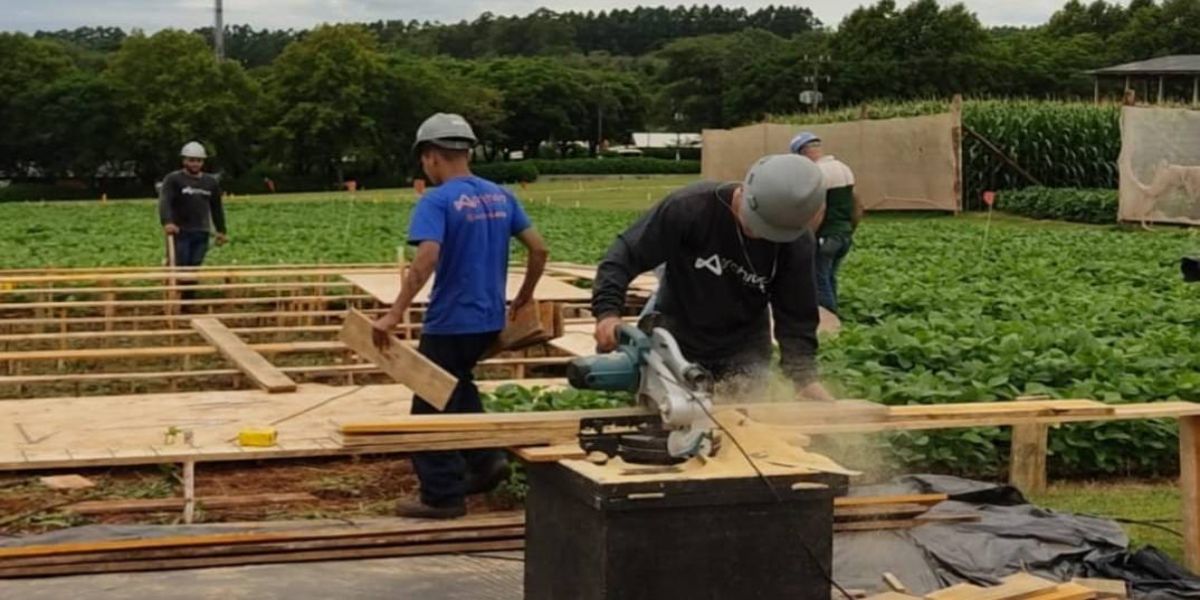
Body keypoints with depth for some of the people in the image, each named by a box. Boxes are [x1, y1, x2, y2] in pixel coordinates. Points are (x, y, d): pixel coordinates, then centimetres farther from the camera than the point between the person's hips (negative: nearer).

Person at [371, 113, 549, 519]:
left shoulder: (436, 201, -14)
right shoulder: (501, 196, 7)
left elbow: (426, 260, -28)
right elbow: (539, 249, 7)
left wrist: (394, 315, -26)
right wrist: (525, 296, 21)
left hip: (450, 321, -7)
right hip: (490, 319, 7)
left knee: (431, 409, 5)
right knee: (457, 387, 29)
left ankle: (443, 497, 9)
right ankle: (486, 459, 21)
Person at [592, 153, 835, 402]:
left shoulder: (797, 242, -20)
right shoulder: (690, 206, -27)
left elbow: (796, 315, -11)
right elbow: (626, 255, -21)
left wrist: (804, 375, -24)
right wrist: (608, 311, -36)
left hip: (744, 347, 1)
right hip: (677, 341, -1)